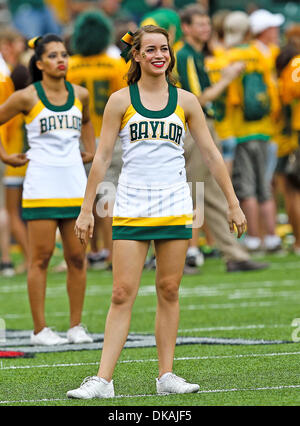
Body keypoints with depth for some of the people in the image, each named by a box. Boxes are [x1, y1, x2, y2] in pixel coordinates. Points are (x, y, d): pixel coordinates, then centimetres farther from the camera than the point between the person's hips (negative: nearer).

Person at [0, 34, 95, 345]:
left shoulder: (80, 95, 8)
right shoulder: (27, 97, -5)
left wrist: (91, 150, 18)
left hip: (75, 184, 4)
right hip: (41, 187, -4)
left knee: (77, 257, 4)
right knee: (41, 257, -3)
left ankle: (76, 326, 12)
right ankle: (40, 329, 1)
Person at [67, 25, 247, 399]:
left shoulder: (185, 101, 7)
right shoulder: (121, 101, 1)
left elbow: (211, 154, 10)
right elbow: (102, 157, 2)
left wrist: (233, 204, 7)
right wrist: (86, 209, -2)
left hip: (175, 209, 2)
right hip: (131, 210, -2)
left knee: (169, 291, 4)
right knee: (122, 294, -7)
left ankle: (166, 376, 10)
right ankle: (103, 380, -8)